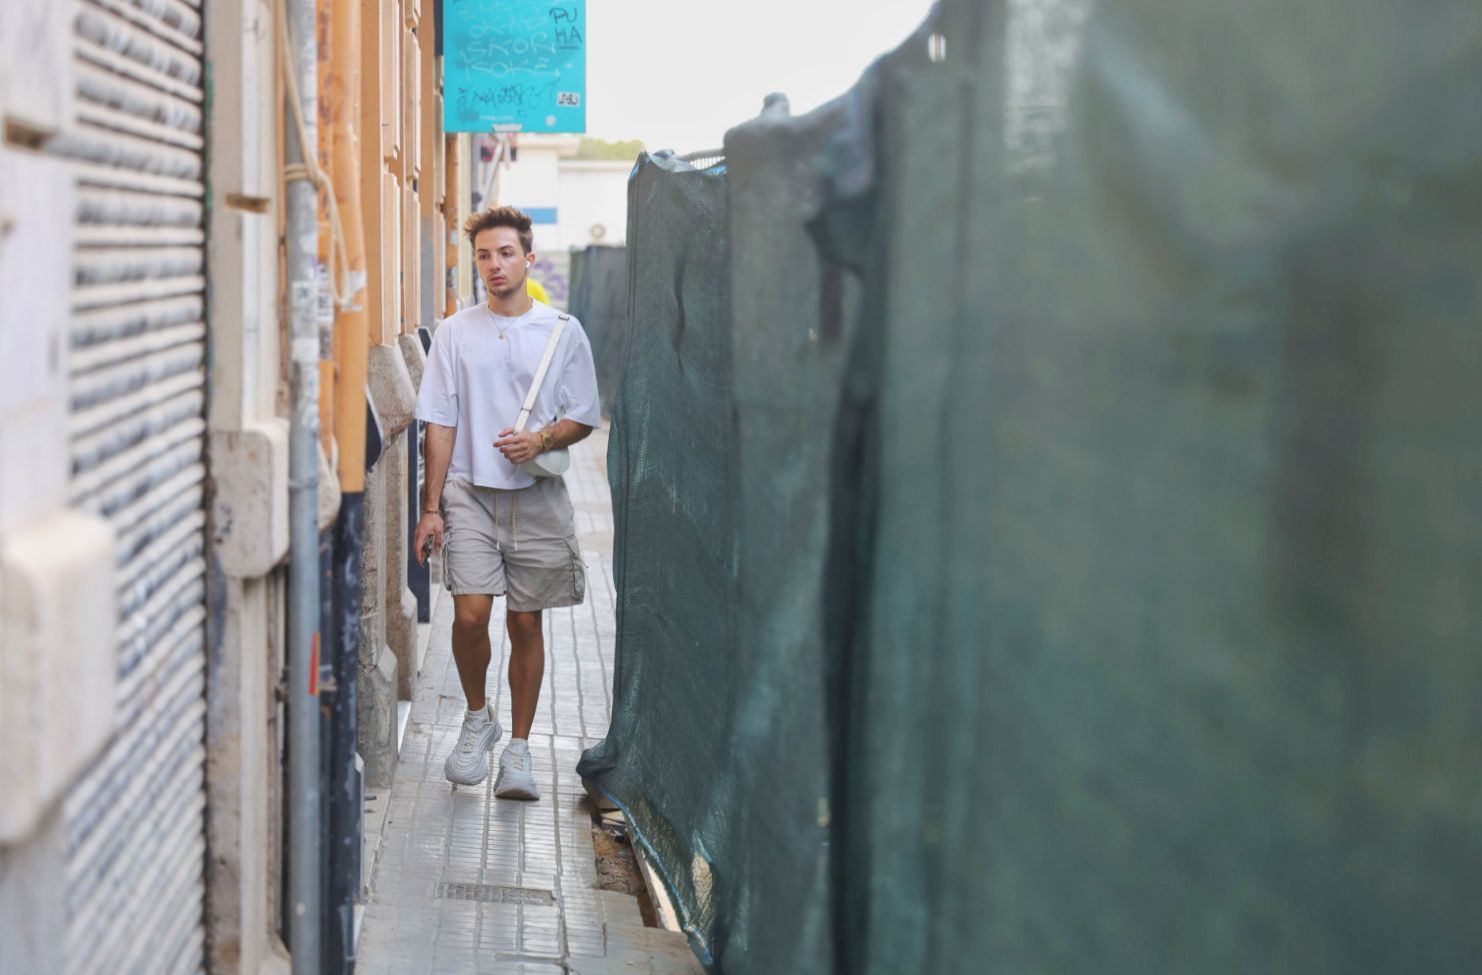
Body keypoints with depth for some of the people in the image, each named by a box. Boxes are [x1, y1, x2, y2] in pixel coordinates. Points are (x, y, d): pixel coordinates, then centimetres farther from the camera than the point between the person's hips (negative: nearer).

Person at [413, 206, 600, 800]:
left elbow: (585, 418, 7)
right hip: (470, 494, 0)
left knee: (526, 623, 4)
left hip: (537, 498, 0)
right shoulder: (455, 334, 6)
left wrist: (542, 439, -14)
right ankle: (477, 718, 14)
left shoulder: (563, 332, 4)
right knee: (470, 615, -13)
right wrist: (431, 506, 0)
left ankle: (517, 747, 16)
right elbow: (441, 425, 6)